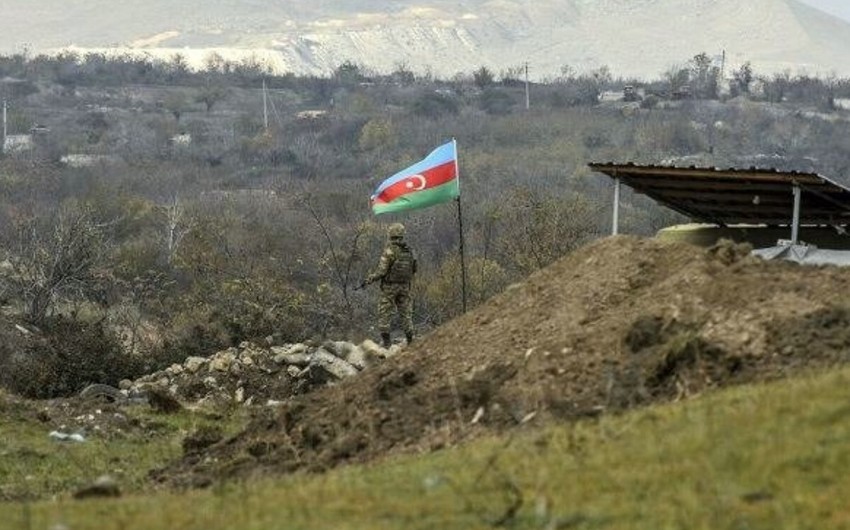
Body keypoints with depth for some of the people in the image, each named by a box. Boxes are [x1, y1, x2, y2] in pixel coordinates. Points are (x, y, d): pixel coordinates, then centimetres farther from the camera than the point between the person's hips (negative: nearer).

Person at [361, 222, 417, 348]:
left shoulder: (389, 250, -15)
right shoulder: (408, 251, 4)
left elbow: (381, 271, -17)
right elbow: (412, 270, 10)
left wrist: (368, 280, -7)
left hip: (389, 287, -5)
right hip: (405, 286, 5)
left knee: (385, 314, 2)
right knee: (406, 313, 9)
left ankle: (386, 341, -3)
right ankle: (410, 341, 6)